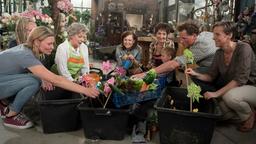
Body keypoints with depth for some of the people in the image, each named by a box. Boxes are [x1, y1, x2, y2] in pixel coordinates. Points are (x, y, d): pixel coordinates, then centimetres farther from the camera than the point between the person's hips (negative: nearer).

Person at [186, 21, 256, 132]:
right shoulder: (219, 53, -1)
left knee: (230, 96, -36)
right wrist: (196, 74, -19)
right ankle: (242, 112, 14)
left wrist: (217, 93, -31)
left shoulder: (243, 48, -21)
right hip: (232, 89, 6)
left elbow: (240, 79, -27)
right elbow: (211, 76, 1)